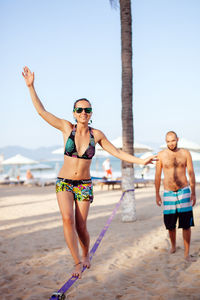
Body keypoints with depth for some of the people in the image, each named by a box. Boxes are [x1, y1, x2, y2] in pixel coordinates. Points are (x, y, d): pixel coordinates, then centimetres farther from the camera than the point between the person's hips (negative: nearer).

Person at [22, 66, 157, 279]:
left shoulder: (96, 135, -1)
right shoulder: (67, 128, -5)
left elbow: (117, 153, 7)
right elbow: (41, 111, -7)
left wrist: (140, 161, 0)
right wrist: (31, 87, -11)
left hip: (84, 185, 1)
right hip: (64, 183, -1)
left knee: (81, 226, 1)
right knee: (68, 219, -22)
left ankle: (86, 254, 31)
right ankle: (77, 262, -11)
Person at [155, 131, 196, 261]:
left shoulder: (185, 153, 1)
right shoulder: (161, 155, 0)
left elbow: (191, 173, 3)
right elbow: (157, 176, 6)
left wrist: (193, 192, -1)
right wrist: (157, 194, 6)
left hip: (184, 191, 0)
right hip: (168, 193, 1)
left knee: (186, 225, -4)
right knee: (170, 225, 6)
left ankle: (187, 253, 2)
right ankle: (173, 245, 33)